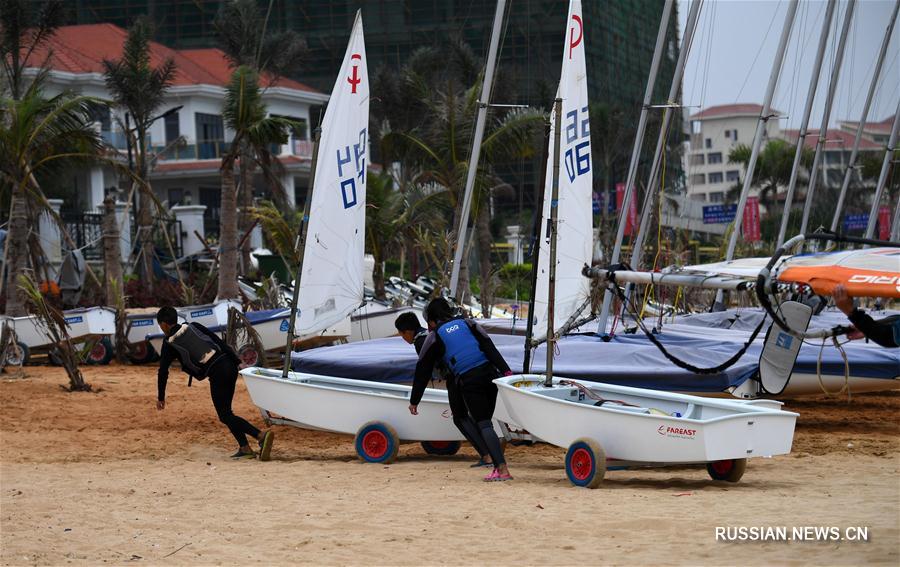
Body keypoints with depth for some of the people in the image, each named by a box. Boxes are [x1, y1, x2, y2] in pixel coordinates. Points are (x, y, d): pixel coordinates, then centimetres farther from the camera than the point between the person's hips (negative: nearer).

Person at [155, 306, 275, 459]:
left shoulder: (169, 344, 9)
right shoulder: (193, 326, 21)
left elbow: (163, 371, 12)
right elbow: (218, 340, 14)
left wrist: (161, 398, 22)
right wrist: (236, 360, 15)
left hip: (216, 372, -6)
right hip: (229, 364, 7)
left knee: (225, 416, -3)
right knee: (225, 411, 19)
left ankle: (261, 435, -23)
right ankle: (244, 448, 10)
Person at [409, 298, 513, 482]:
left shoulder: (434, 337, 10)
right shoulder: (467, 324, 19)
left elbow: (422, 371, 15)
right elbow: (489, 347, 5)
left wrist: (414, 401, 24)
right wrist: (506, 371, -3)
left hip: (468, 381, -4)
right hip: (489, 373, 4)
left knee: (483, 425, -6)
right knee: (482, 420, 15)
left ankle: (502, 469, -19)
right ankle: (498, 465, 8)